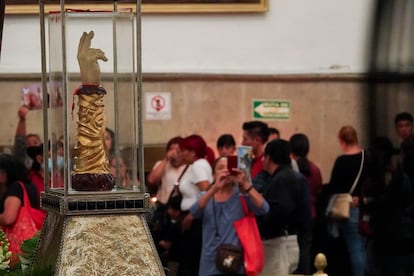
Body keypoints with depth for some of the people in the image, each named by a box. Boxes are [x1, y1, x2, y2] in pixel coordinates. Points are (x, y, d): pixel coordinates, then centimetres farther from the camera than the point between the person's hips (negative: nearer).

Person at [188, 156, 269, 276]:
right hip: (210, 266, 3)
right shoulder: (206, 197, 11)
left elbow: (263, 208, -16)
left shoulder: (242, 197, 3)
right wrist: (215, 188, -24)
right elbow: (194, 212, -12)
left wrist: (246, 184, -26)